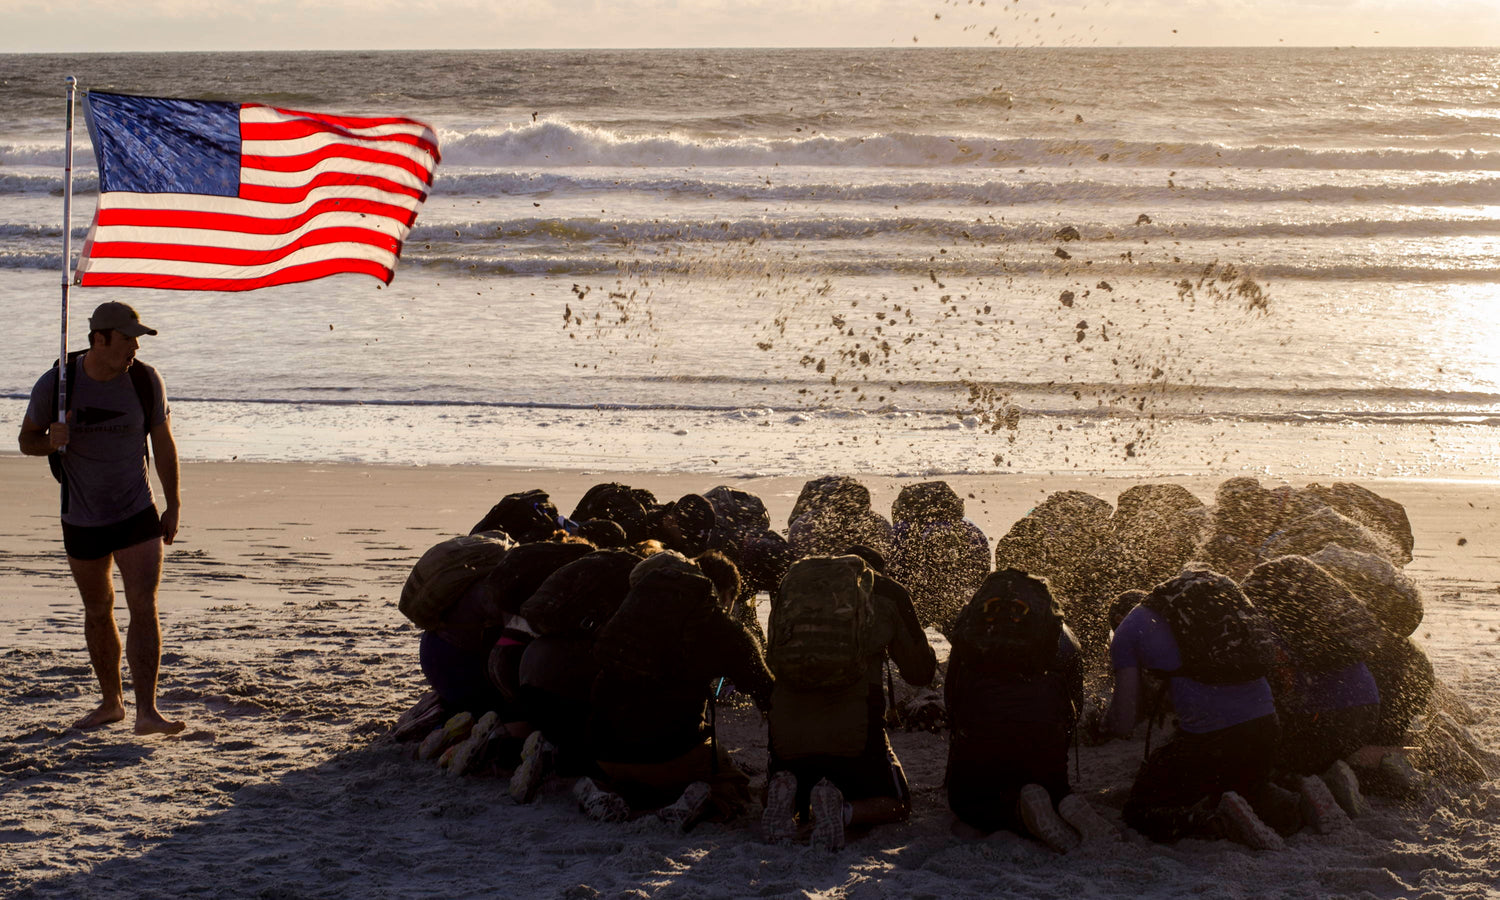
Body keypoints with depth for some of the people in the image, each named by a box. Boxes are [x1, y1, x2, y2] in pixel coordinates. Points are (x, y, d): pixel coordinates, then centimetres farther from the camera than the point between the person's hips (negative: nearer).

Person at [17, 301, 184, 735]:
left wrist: (173, 505, 3)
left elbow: (163, 443, 3)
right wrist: (51, 442, -23)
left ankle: (147, 711, -16)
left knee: (144, 606, -13)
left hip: (138, 515, -1)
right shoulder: (55, 383, -11)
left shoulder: (146, 380, -8)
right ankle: (111, 702, 30)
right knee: (98, 611, 14)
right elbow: (27, 440, 1)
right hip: (82, 520, 1)